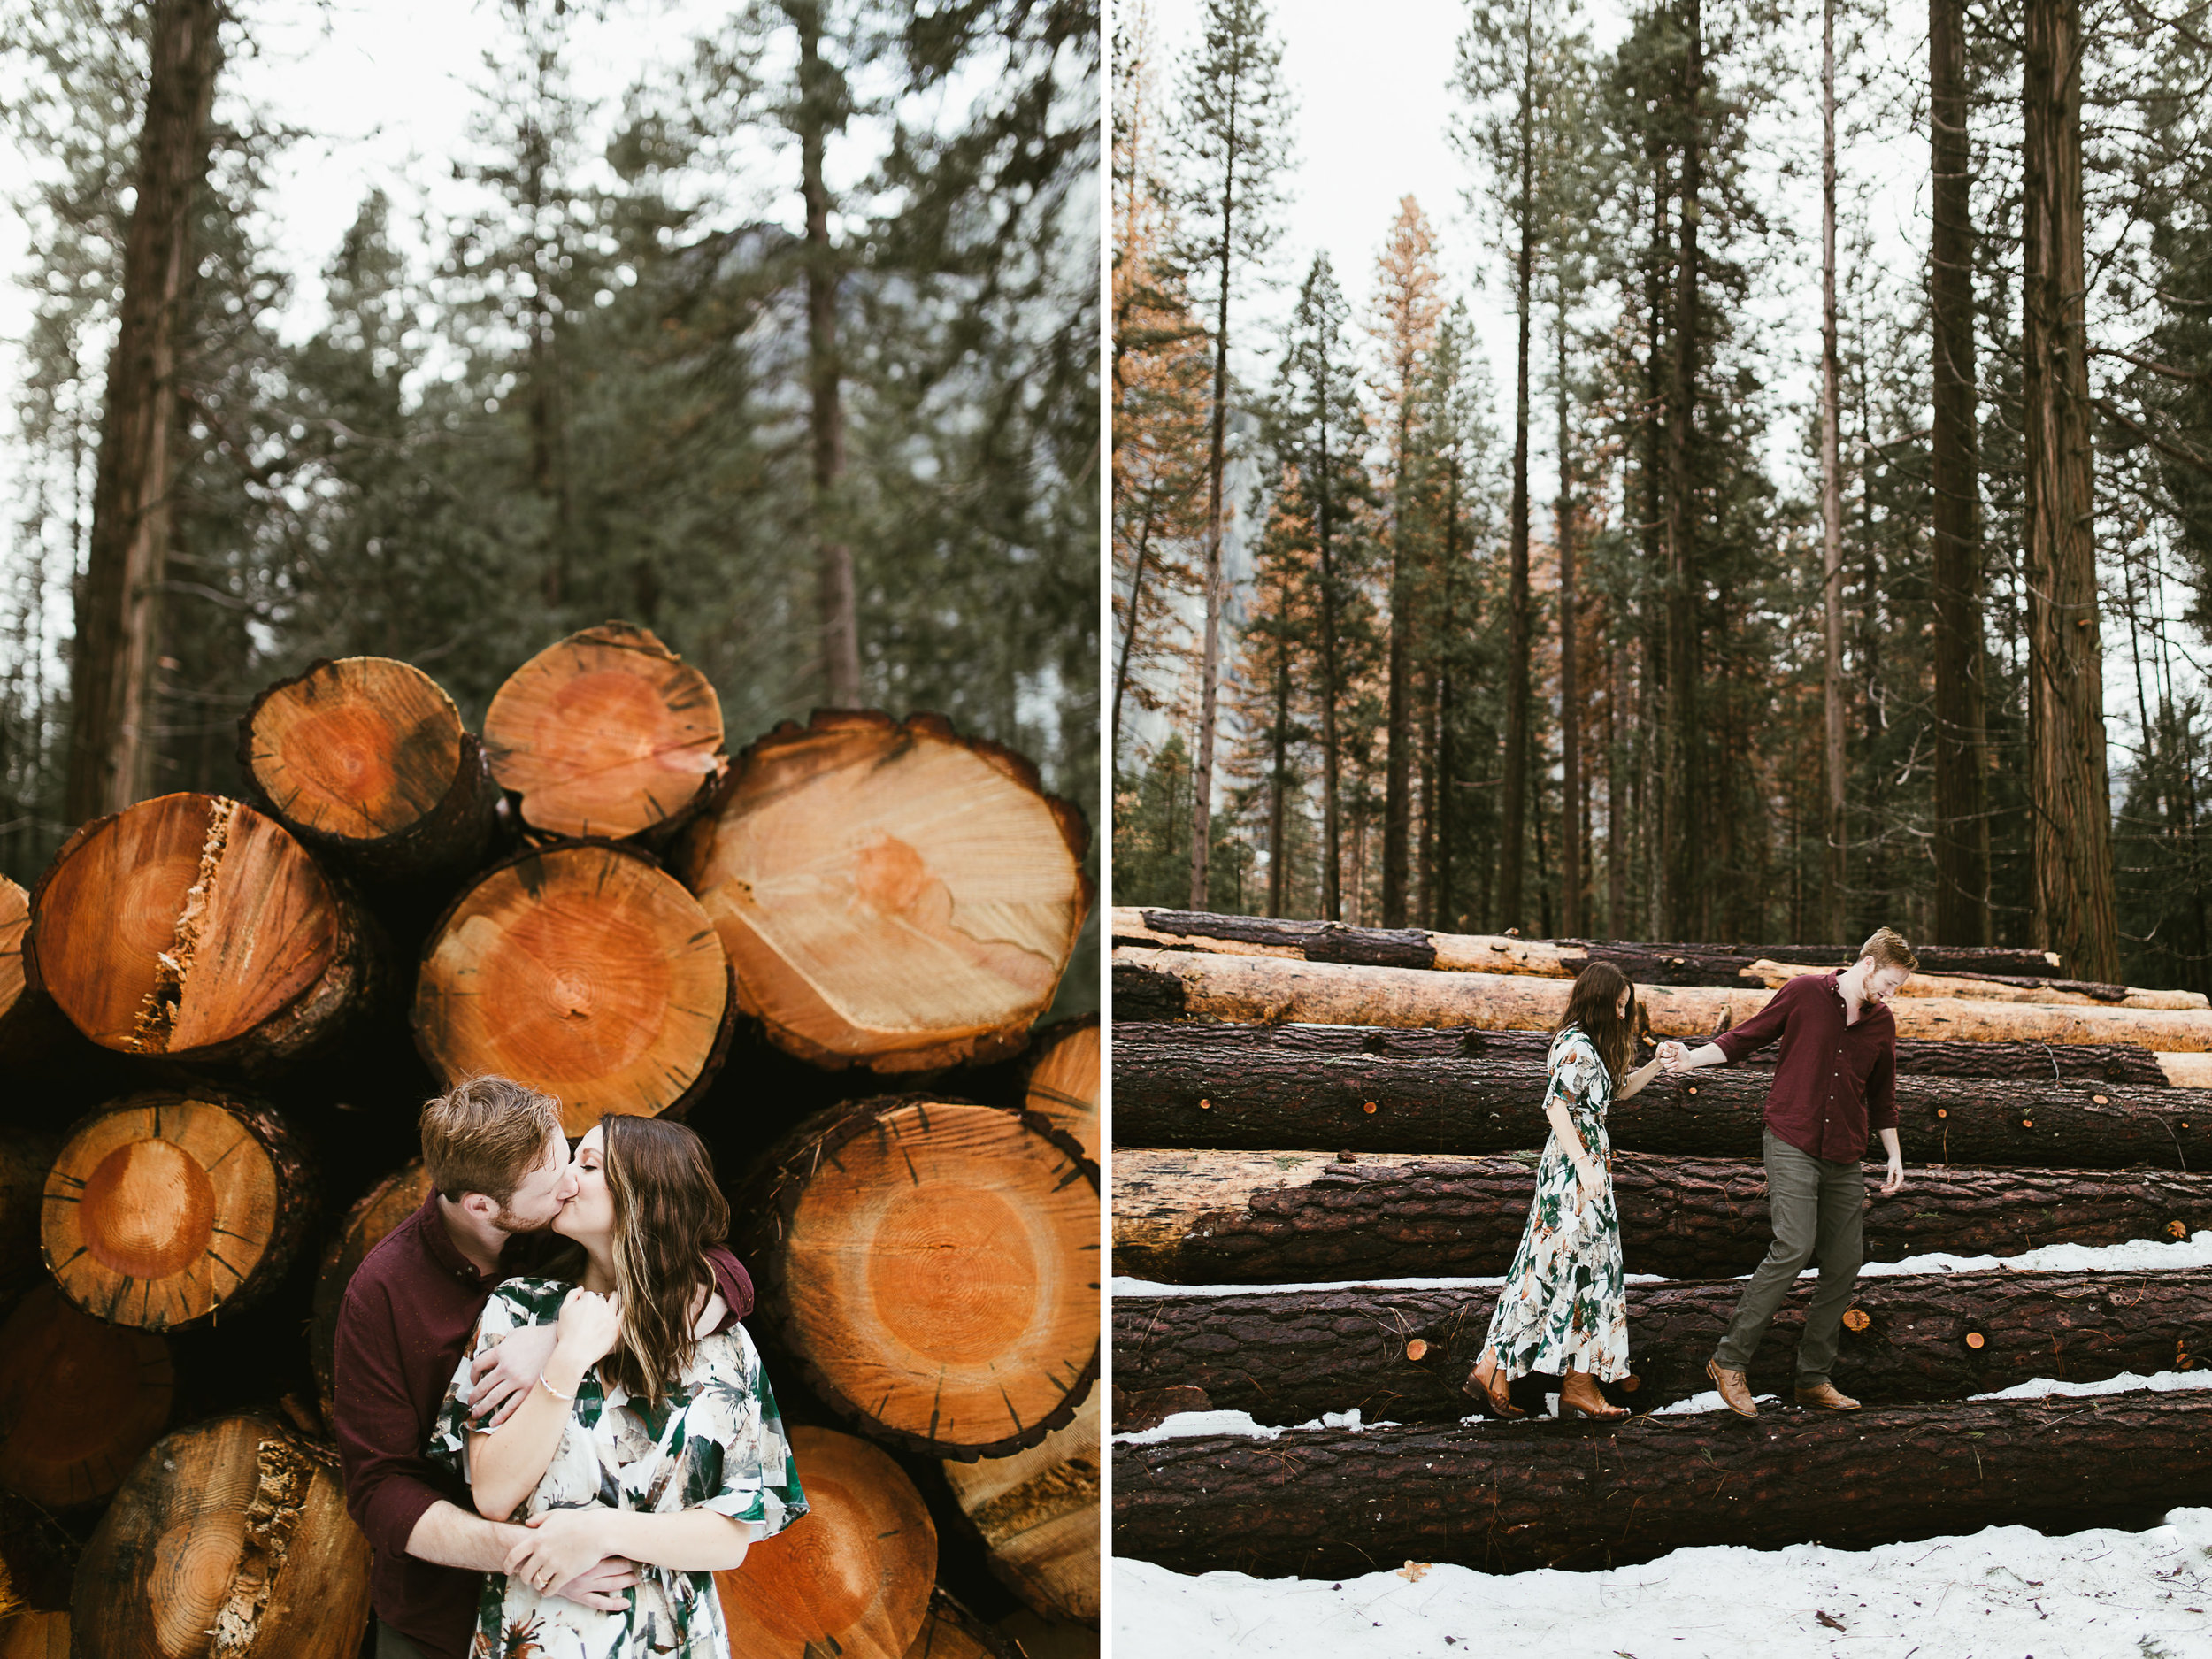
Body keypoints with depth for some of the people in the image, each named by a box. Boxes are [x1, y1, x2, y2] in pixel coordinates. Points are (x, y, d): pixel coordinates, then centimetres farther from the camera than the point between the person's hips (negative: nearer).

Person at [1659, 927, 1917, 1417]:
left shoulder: (1882, 1023, 11)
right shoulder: (1805, 992, -2)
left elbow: (1882, 1096, 23)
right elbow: (1746, 1037, 4)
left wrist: (1895, 1157, 22)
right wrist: (1692, 1057, -9)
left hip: (1845, 1158, 6)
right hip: (1792, 1143, -6)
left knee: (1844, 1265, 3)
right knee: (1794, 1247, -20)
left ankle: (1814, 1379, 15)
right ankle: (1730, 1362, -12)